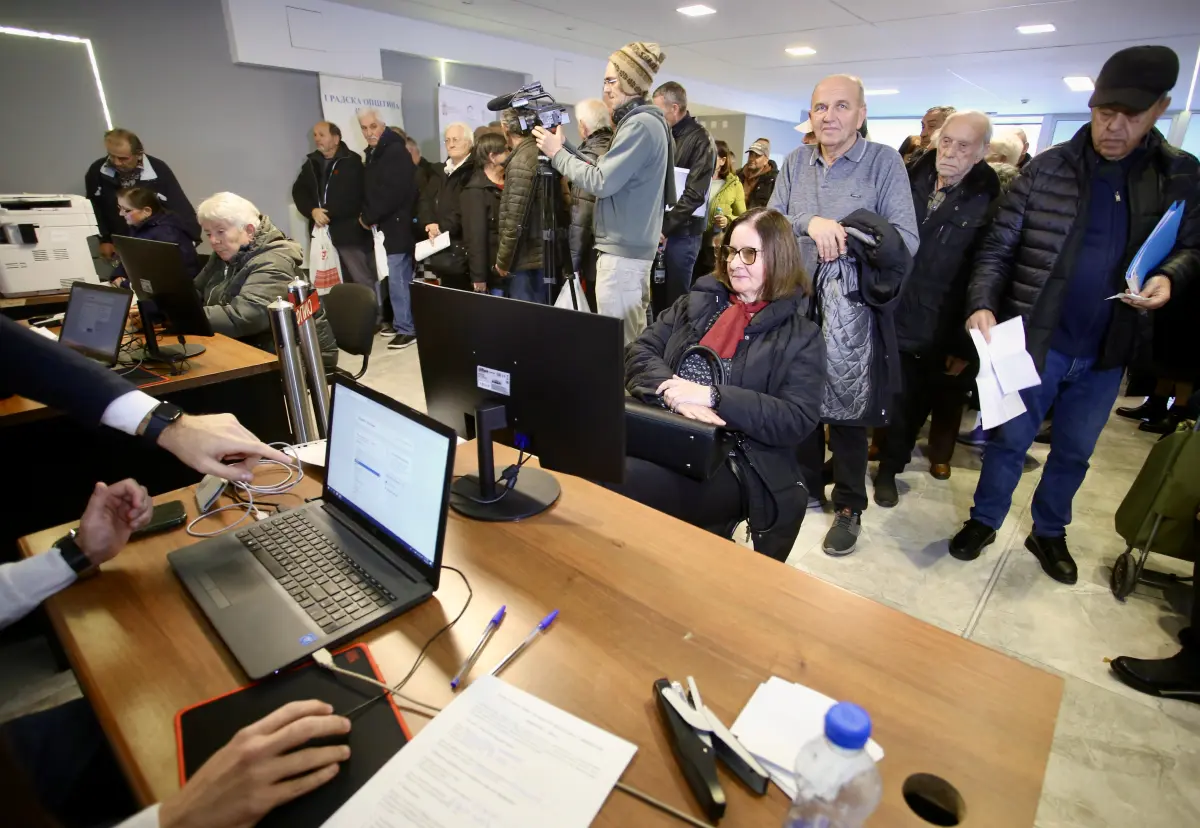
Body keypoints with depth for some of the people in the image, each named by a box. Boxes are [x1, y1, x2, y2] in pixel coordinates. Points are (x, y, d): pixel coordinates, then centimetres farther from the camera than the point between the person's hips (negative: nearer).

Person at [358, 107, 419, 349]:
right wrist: (367, 216, 1)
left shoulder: (396, 151, -12)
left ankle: (406, 328, -1)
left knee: (398, 279, -7)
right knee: (396, 277, 13)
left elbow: (392, 193, -20)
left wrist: (368, 217, -12)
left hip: (397, 225, -9)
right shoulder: (373, 152, 16)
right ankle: (400, 323, 21)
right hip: (384, 225, 9)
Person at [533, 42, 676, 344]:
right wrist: (566, 147, 12)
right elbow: (610, 172, 20)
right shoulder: (641, 122, 18)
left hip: (623, 249, -10)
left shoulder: (641, 125, -14)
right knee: (634, 335, 15)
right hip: (633, 244, 10)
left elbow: (601, 182, -18)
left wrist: (557, 153, -7)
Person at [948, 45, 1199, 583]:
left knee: (1074, 452, 17)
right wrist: (983, 305, -23)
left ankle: (1049, 532, 37)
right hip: (1035, 339, -3)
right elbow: (997, 249, -7)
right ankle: (984, 521, 29)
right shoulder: (1046, 169, -7)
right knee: (1010, 440, 9)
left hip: (1107, 351, 3)